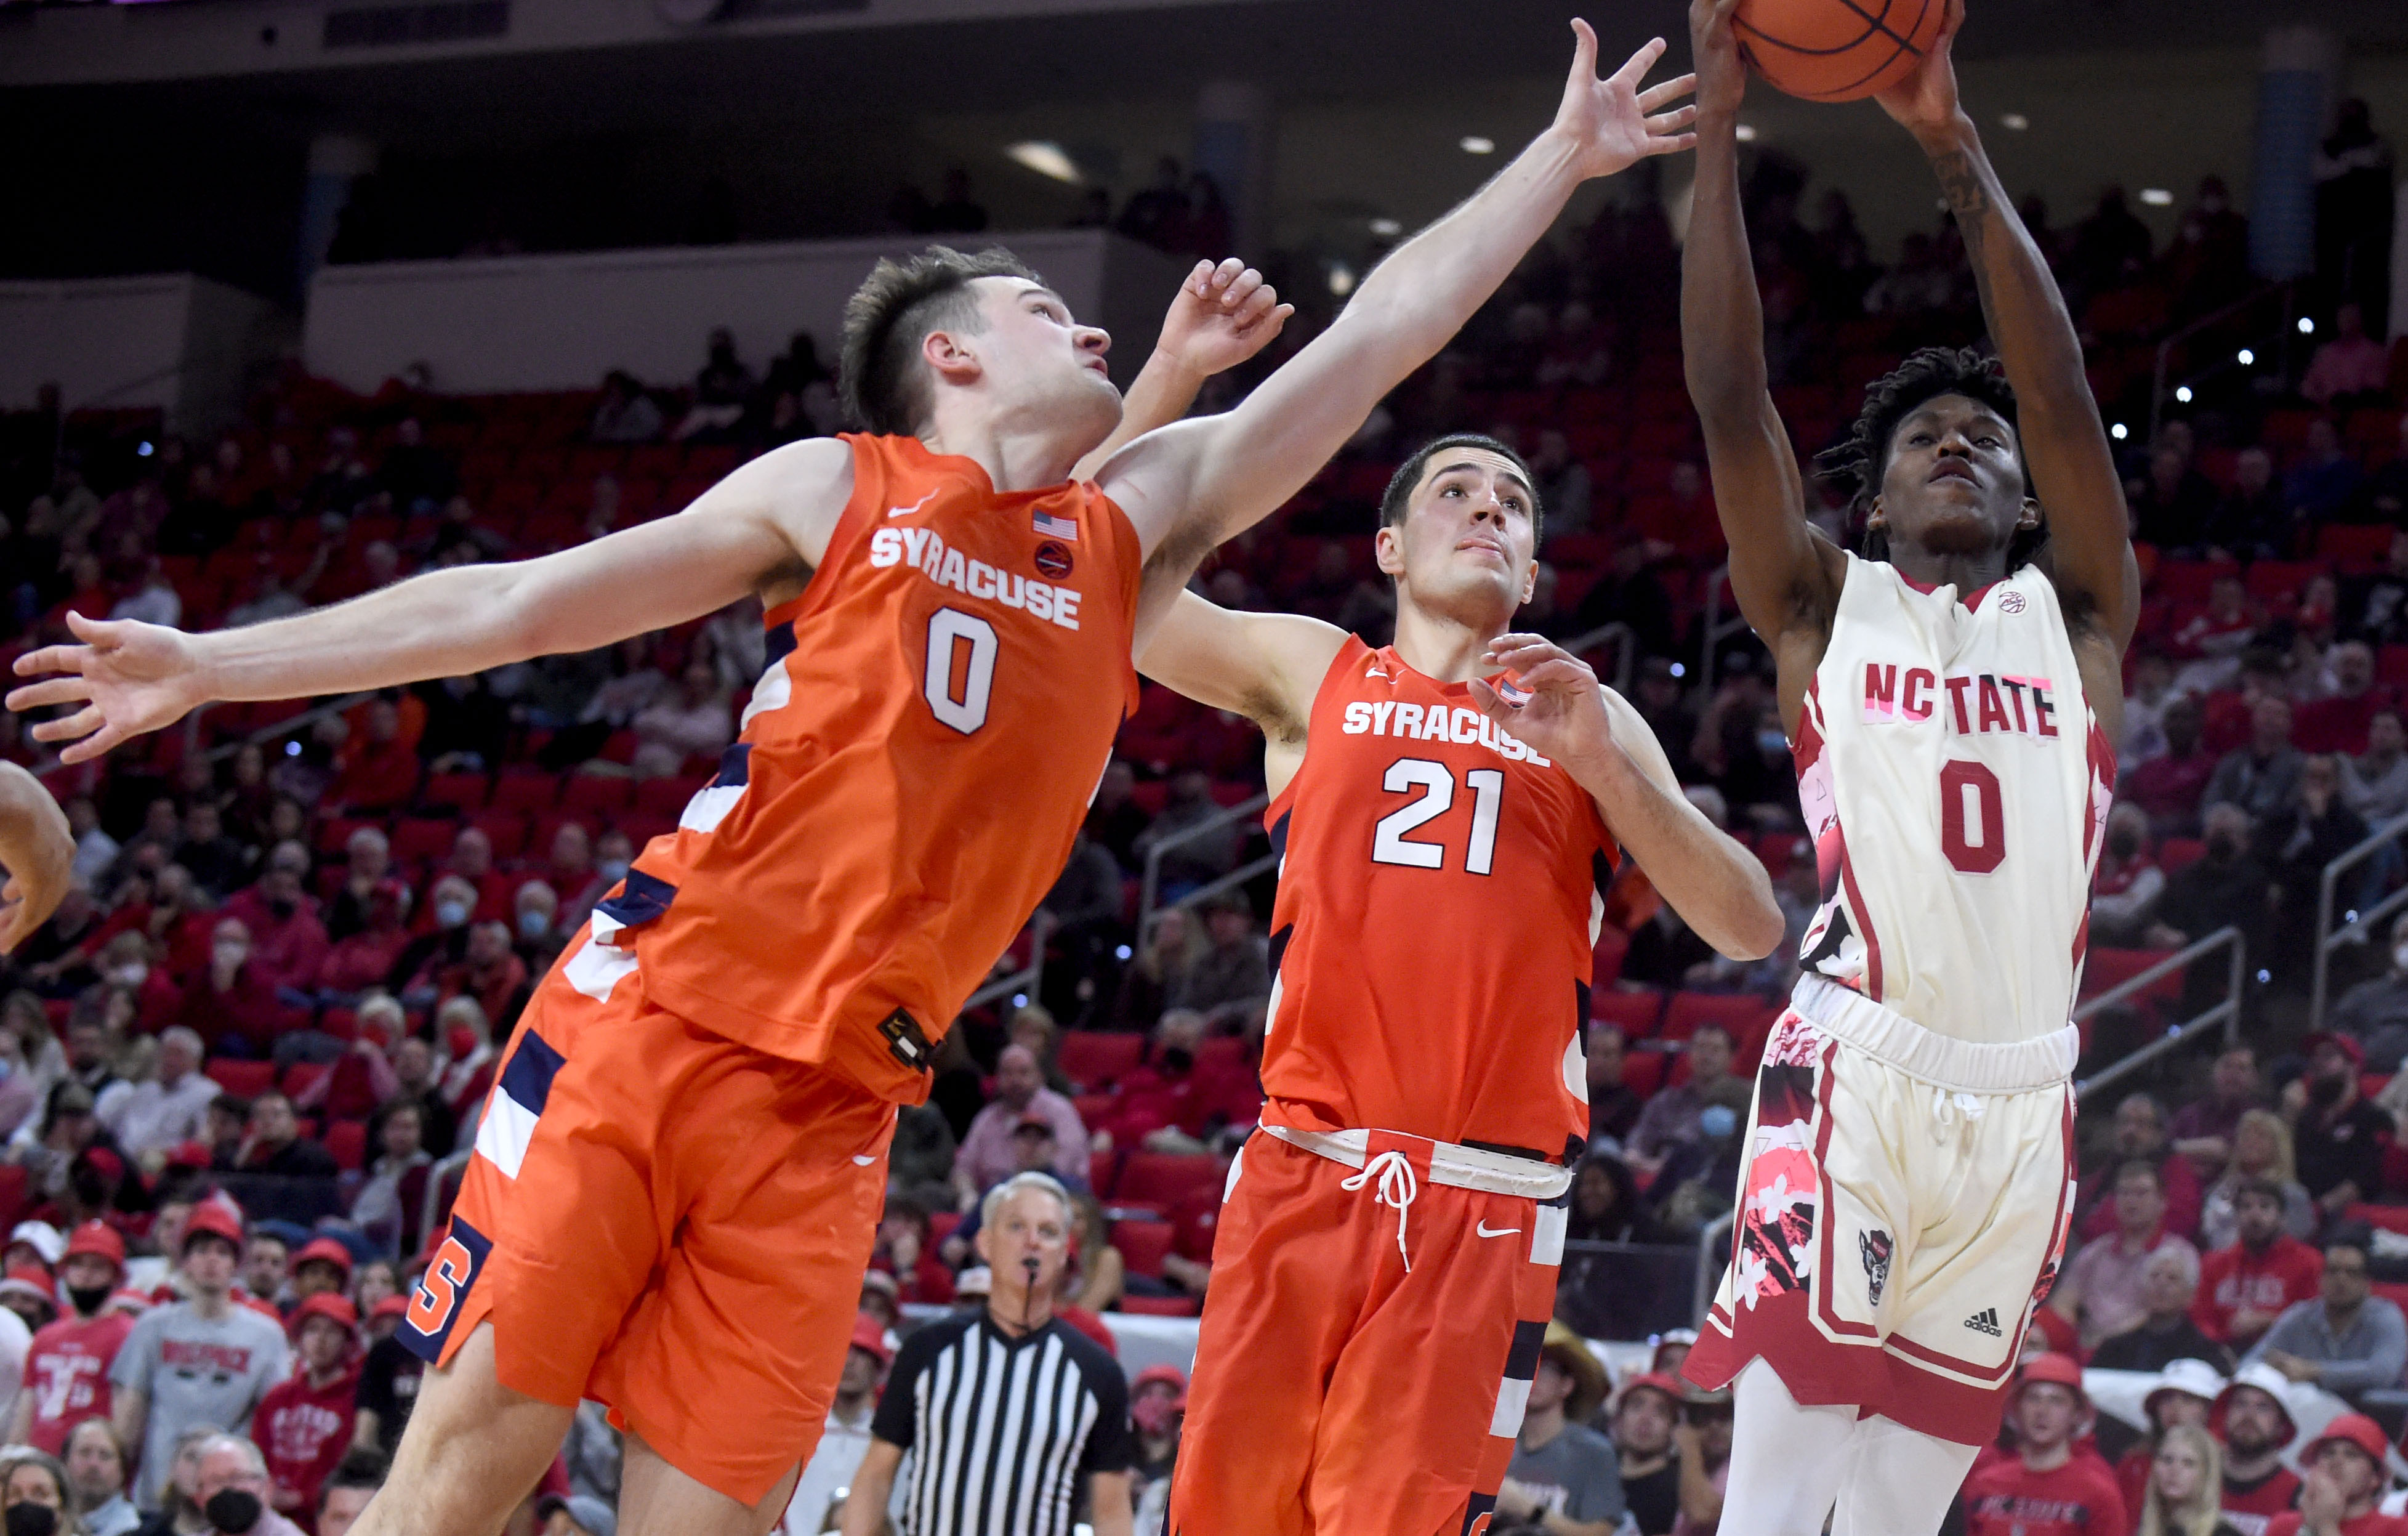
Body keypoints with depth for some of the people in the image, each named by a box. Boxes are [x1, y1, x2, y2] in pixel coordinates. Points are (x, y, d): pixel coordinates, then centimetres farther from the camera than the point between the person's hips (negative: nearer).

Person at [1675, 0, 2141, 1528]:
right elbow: (1732, 400, -1)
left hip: (2020, 1101, 3)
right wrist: (1718, 127, -9)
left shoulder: (2078, 617, 12)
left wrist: (1956, 147, -11)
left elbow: (2065, 398, -2)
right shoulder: (1826, 606, 10)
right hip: (1854, 1072, -3)